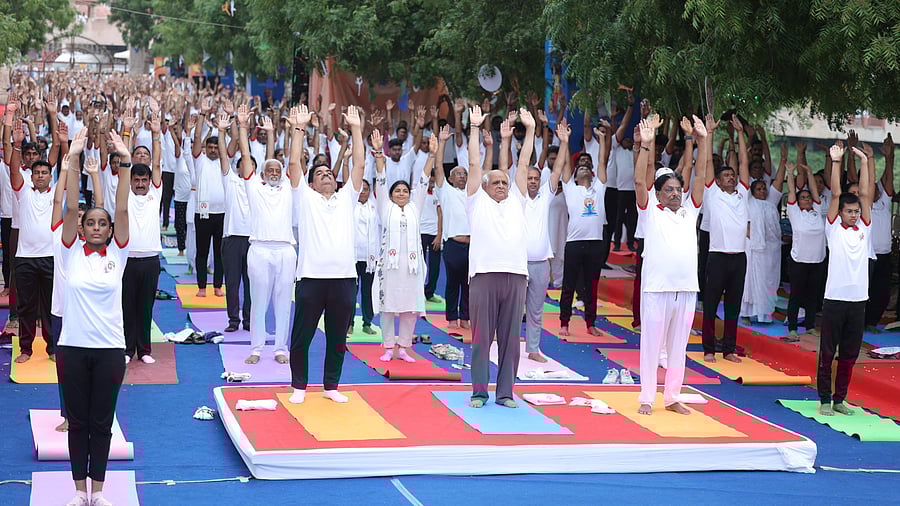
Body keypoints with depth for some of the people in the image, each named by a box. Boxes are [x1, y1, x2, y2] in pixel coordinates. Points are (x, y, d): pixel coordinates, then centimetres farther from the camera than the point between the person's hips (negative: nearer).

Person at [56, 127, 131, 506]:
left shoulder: (117, 253, 2)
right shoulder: (71, 252, 0)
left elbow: (122, 210, -10)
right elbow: (71, 208, -10)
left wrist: (126, 164, -20)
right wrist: (73, 160, -21)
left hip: (110, 348, 0)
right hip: (73, 346, 0)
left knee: (101, 422, 8)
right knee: (77, 421, 9)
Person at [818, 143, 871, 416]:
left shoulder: (864, 228, 11)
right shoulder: (833, 228, 2)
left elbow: (866, 195, 6)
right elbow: (835, 195, -4)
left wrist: (865, 162, 3)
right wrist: (836, 162, -9)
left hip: (858, 300, 4)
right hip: (835, 298, -4)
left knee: (849, 354, 8)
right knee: (827, 352, 1)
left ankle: (840, 399, 17)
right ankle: (825, 399, 7)